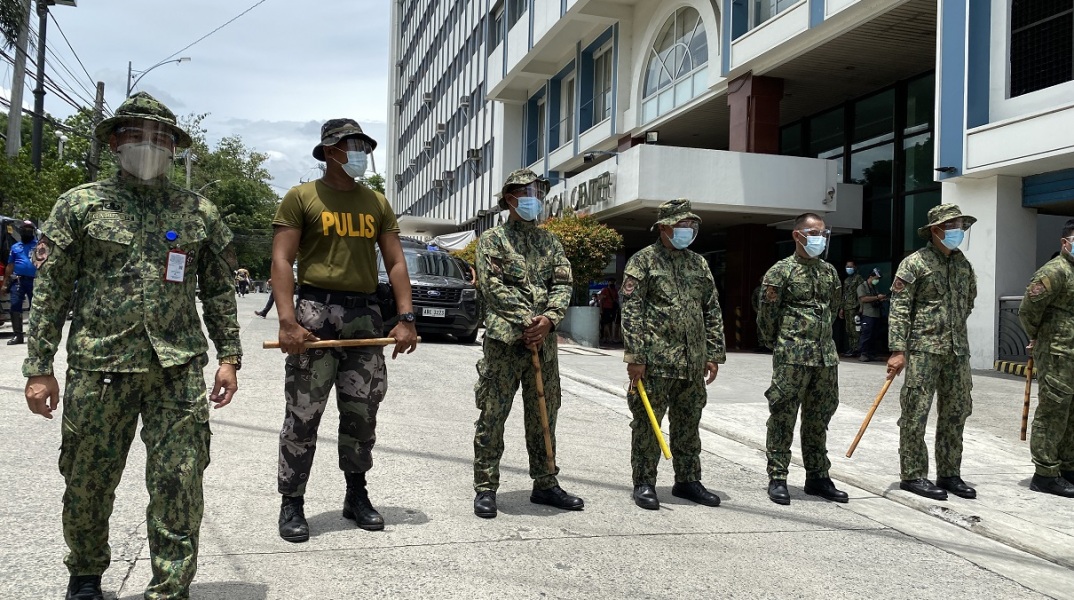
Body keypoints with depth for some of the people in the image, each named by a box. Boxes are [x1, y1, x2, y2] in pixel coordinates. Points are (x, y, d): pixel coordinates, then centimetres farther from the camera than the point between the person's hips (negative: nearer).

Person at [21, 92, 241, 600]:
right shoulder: (80, 205, 6)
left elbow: (219, 290, 12)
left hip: (178, 368, 1)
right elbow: (49, 291, 4)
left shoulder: (200, 212, 10)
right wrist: (40, 367, -1)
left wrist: (229, 356, 5)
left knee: (179, 485, -2)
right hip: (98, 368, 0)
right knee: (88, 484, 11)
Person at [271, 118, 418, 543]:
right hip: (316, 310, -4)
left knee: (361, 413, 9)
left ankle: (356, 495, 23)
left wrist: (406, 319, 0)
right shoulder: (301, 197, 2)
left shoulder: (377, 203, 14)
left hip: (366, 316, 4)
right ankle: (291, 503, 11)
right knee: (303, 414, -1)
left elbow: (395, 263, 11)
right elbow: (282, 260, -6)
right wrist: (287, 321, -17)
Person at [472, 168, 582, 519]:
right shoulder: (493, 239, 3)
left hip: (544, 340, 5)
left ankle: (545, 485, 22)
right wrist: (526, 321, -15)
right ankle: (485, 489, 8)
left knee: (544, 416, 11)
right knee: (492, 416, -1)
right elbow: (493, 286, -8)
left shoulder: (550, 242, 16)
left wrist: (548, 319, -11)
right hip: (503, 340, -5)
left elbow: (564, 285, 6)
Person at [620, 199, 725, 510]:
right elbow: (630, 310, -9)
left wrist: (714, 354, 10)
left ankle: (687, 481, 25)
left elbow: (713, 312, 17)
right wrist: (634, 356, -15)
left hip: (693, 362, 6)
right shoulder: (643, 260, -3)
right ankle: (644, 484, 12)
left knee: (688, 423, 13)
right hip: (655, 359, -6)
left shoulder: (698, 263, 15)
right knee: (647, 422, 1)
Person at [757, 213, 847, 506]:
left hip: (825, 357, 6)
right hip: (791, 358, -6)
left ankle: (818, 477, 23)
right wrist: (775, 344, 4)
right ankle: (777, 479, 7)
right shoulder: (781, 270, -5)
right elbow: (767, 313, -3)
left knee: (818, 419, 13)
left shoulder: (829, 271, 13)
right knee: (783, 417, -1)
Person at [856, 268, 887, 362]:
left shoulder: (874, 287, 23)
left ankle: (869, 353, 8)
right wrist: (877, 297, -13)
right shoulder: (862, 286, -1)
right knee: (866, 334, -12)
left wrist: (881, 299, 10)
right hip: (867, 315, -8)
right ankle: (862, 354, -10)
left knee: (872, 336, 5)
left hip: (876, 314, 8)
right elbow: (863, 299, -15)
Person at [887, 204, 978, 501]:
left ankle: (949, 475, 21)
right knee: (916, 413, -3)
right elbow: (899, 310, -11)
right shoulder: (914, 263, -6)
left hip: (957, 350, 7)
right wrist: (898, 350, -16)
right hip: (923, 350, -7)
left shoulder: (963, 263, 13)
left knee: (956, 413, 10)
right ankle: (912, 476, 6)